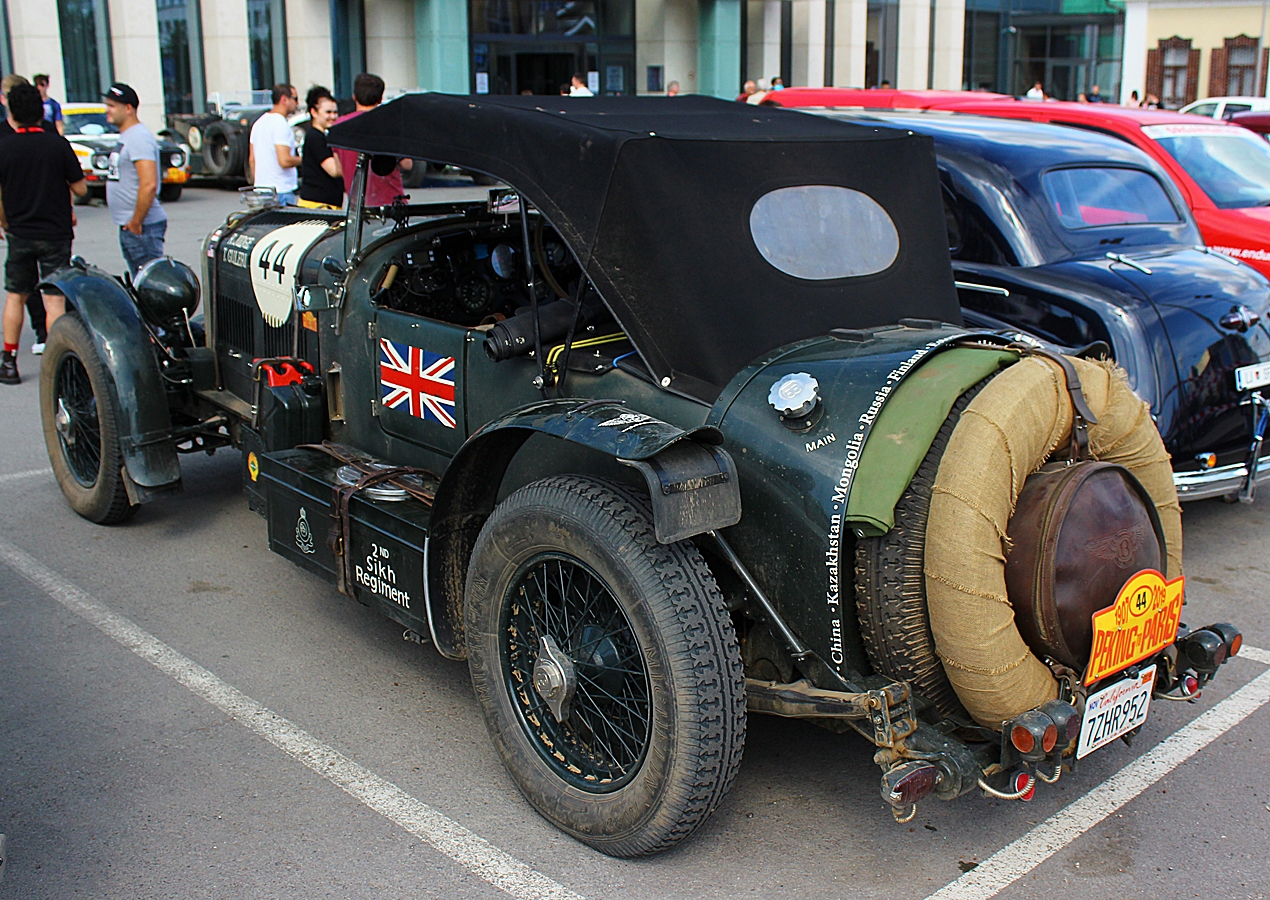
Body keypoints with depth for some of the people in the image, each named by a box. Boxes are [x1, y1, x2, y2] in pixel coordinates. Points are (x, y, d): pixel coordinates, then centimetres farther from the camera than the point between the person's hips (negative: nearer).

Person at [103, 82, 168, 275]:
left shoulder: (139, 137, -14)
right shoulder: (124, 137, 18)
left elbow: (149, 185, -24)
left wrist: (136, 222, -21)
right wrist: (129, 222, 18)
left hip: (142, 228, -10)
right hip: (127, 226, 10)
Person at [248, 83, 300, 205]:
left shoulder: (259, 122, 14)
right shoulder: (281, 124, -15)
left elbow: (251, 159, 18)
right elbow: (284, 161, -23)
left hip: (260, 188, 9)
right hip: (281, 191, -9)